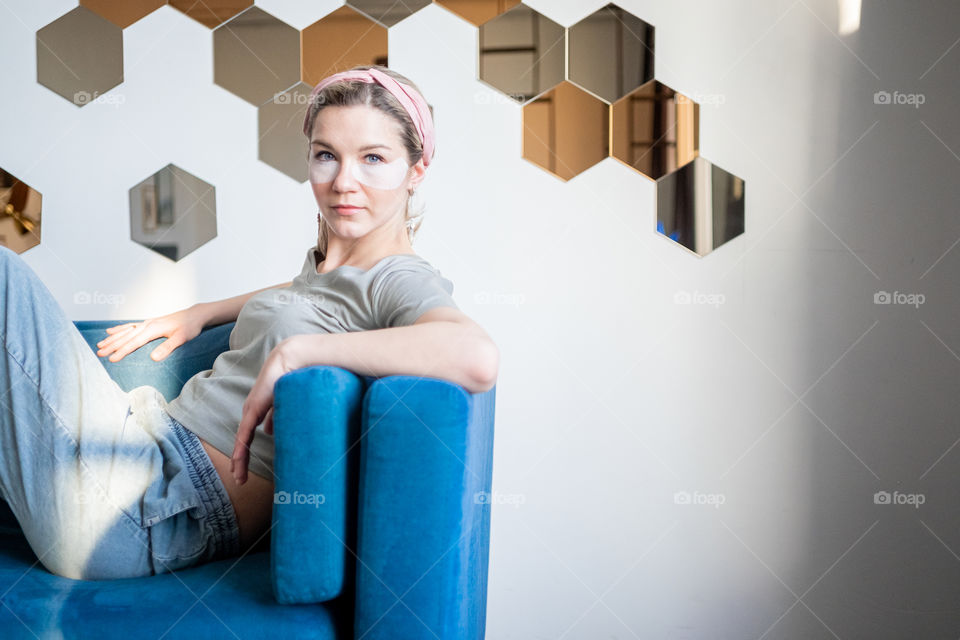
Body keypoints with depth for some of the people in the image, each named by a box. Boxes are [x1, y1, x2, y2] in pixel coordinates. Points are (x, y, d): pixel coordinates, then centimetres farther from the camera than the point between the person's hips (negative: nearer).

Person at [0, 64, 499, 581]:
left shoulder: (404, 281, -12)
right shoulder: (326, 261, 14)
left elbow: (478, 358, -35)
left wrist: (296, 350, -29)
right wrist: (201, 313, 26)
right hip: (150, 432, 9)